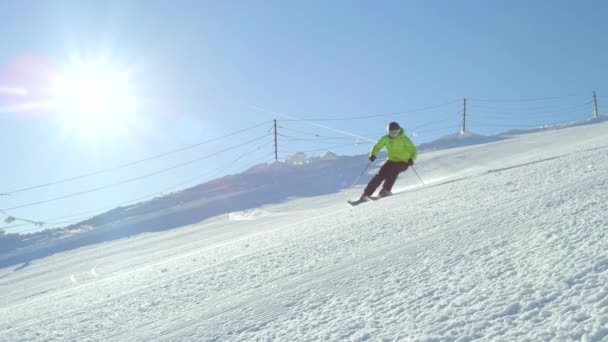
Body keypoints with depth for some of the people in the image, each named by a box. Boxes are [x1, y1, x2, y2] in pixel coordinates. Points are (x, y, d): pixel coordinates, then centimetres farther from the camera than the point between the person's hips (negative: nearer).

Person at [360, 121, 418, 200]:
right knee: (380, 175, -13)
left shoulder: (404, 139, -17)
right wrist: (373, 154, -19)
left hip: (403, 162, -3)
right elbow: (377, 146, 2)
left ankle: (385, 190, -27)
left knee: (393, 171, -33)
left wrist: (411, 159, -41)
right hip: (391, 161, 3)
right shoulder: (386, 138, -6)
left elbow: (414, 151, -20)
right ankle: (366, 194, -13)